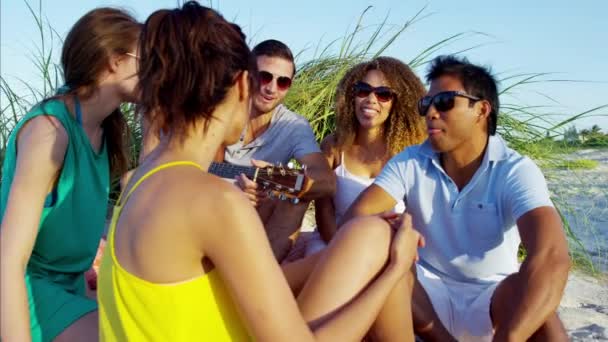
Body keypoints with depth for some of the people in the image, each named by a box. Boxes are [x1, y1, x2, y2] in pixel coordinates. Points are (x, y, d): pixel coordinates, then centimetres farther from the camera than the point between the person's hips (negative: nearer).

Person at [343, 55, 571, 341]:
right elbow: (356, 216, -16)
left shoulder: (516, 172, -15)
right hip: (427, 292, 4)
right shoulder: (410, 163, -5)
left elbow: (552, 258, -32)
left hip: (491, 300, -3)